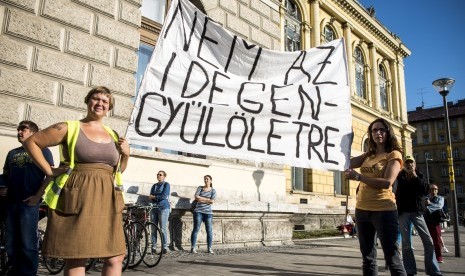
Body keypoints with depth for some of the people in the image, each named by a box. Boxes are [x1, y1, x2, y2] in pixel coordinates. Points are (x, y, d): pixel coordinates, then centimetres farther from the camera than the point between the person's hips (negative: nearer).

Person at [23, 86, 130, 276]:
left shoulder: (113, 136, 15)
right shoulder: (69, 128, 1)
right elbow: (31, 142, 5)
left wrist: (126, 154, 3)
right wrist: (49, 171, -1)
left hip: (106, 200, 5)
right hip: (79, 198, -4)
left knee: (115, 257, 4)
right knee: (76, 257, 0)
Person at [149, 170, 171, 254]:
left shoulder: (166, 184, 4)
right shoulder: (154, 185, 19)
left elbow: (164, 196, -8)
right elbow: (150, 197, 9)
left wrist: (154, 197, 0)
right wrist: (159, 197, -8)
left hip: (163, 208, -5)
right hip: (154, 208, 5)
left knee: (163, 228, -7)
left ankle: (165, 247, -3)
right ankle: (153, 247, 7)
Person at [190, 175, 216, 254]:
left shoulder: (213, 191, 9)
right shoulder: (200, 188, 12)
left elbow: (212, 201, -6)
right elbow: (196, 197, -3)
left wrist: (201, 199, -5)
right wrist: (207, 199, -5)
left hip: (208, 212, 0)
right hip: (198, 211, 0)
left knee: (209, 230, -2)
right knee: (196, 229, -5)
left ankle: (209, 248, 5)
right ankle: (193, 248, -1)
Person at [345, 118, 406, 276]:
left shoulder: (394, 154, -2)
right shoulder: (368, 155, 16)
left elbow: (387, 182, -16)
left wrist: (358, 177, -21)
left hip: (383, 210, -6)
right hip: (361, 210, 6)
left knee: (392, 258, -2)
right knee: (368, 258, 15)